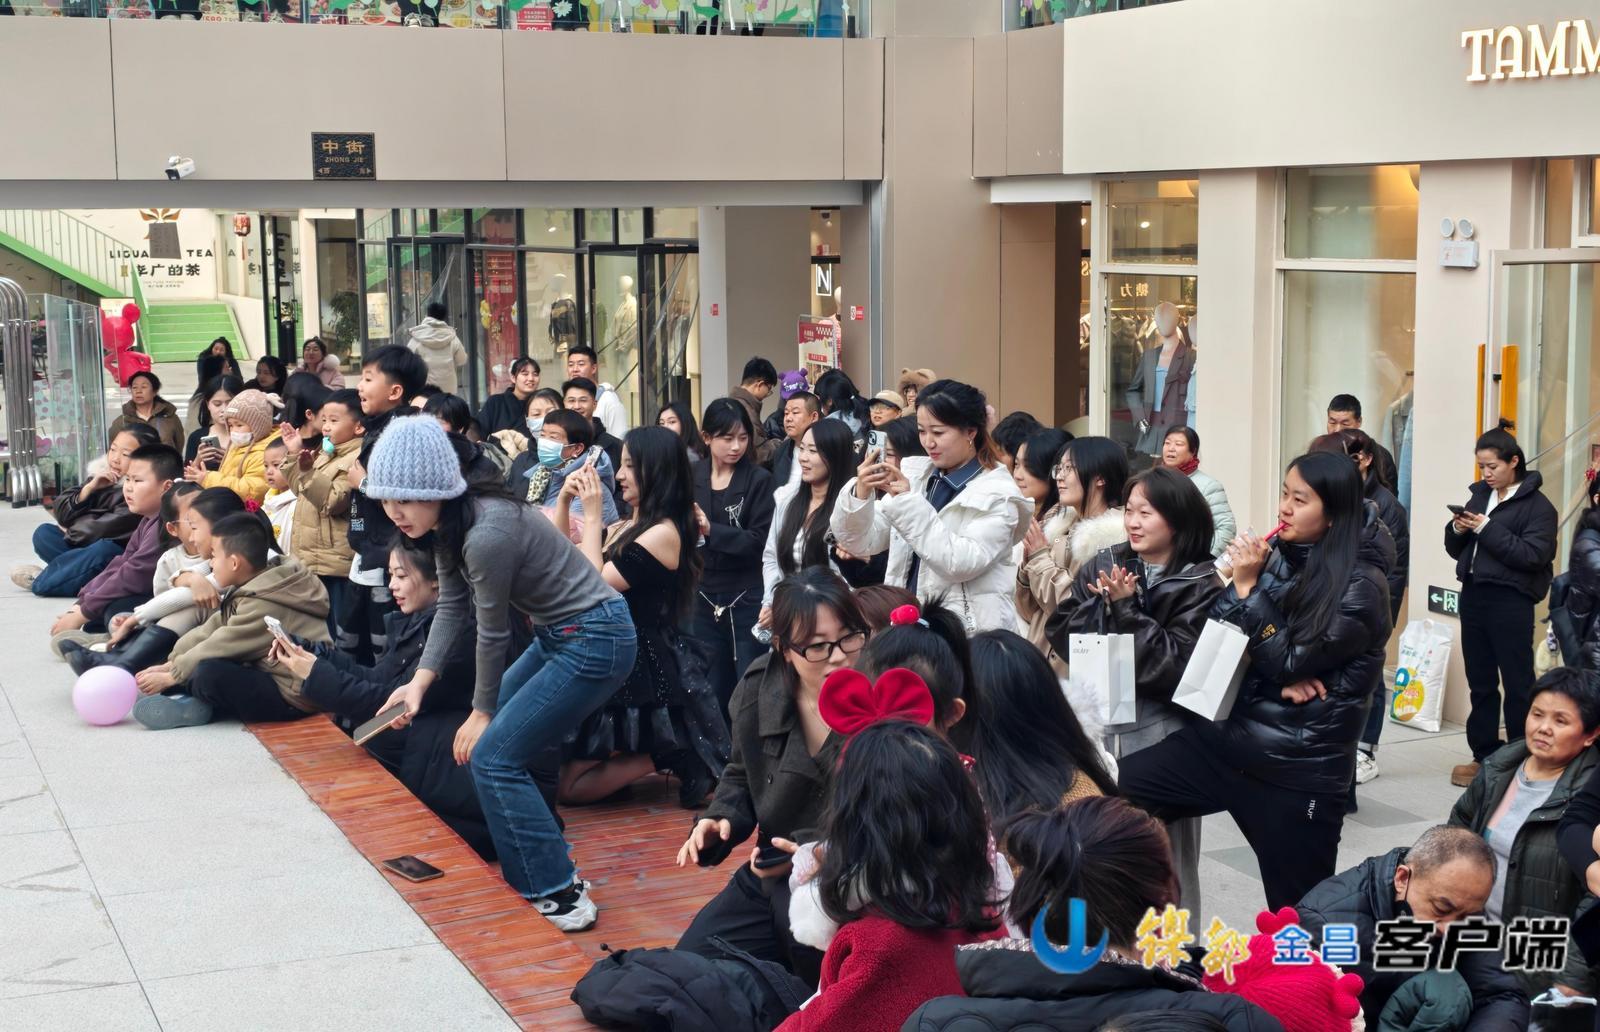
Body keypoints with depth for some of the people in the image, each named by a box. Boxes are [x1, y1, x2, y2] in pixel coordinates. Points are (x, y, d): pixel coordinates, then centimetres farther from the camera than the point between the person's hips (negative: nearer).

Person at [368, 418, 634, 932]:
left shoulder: (487, 534, -28)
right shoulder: (450, 522, 1)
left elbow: (492, 632, -16)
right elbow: (452, 606, 7)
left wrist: (483, 712, -3)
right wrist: (420, 682, -4)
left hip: (594, 640, -10)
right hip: (558, 634, 10)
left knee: (493, 757, -10)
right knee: (494, 737, 16)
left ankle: (562, 897, -5)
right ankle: (535, 866, 27)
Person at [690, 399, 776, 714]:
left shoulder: (759, 480, -6)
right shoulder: (691, 478, 5)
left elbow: (760, 541, -15)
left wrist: (710, 529, -24)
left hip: (747, 597, -4)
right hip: (704, 596, 4)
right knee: (713, 690, 12)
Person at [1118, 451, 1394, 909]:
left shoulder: (1359, 587, -11)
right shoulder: (1278, 556, 6)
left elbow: (1290, 664, -15)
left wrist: (1248, 587, -15)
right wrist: (1279, 678, -13)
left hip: (1299, 768, -5)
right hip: (1227, 737, 6)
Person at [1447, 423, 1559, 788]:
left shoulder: (1537, 506, -6)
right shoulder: (1478, 495, 12)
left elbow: (1534, 555, -18)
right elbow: (1456, 550, 16)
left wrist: (1488, 529, -20)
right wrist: (1458, 530, -6)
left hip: (1510, 601, -6)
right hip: (1473, 594, 7)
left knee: (1517, 684, -2)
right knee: (1480, 683, 11)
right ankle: (1484, 757, 19)